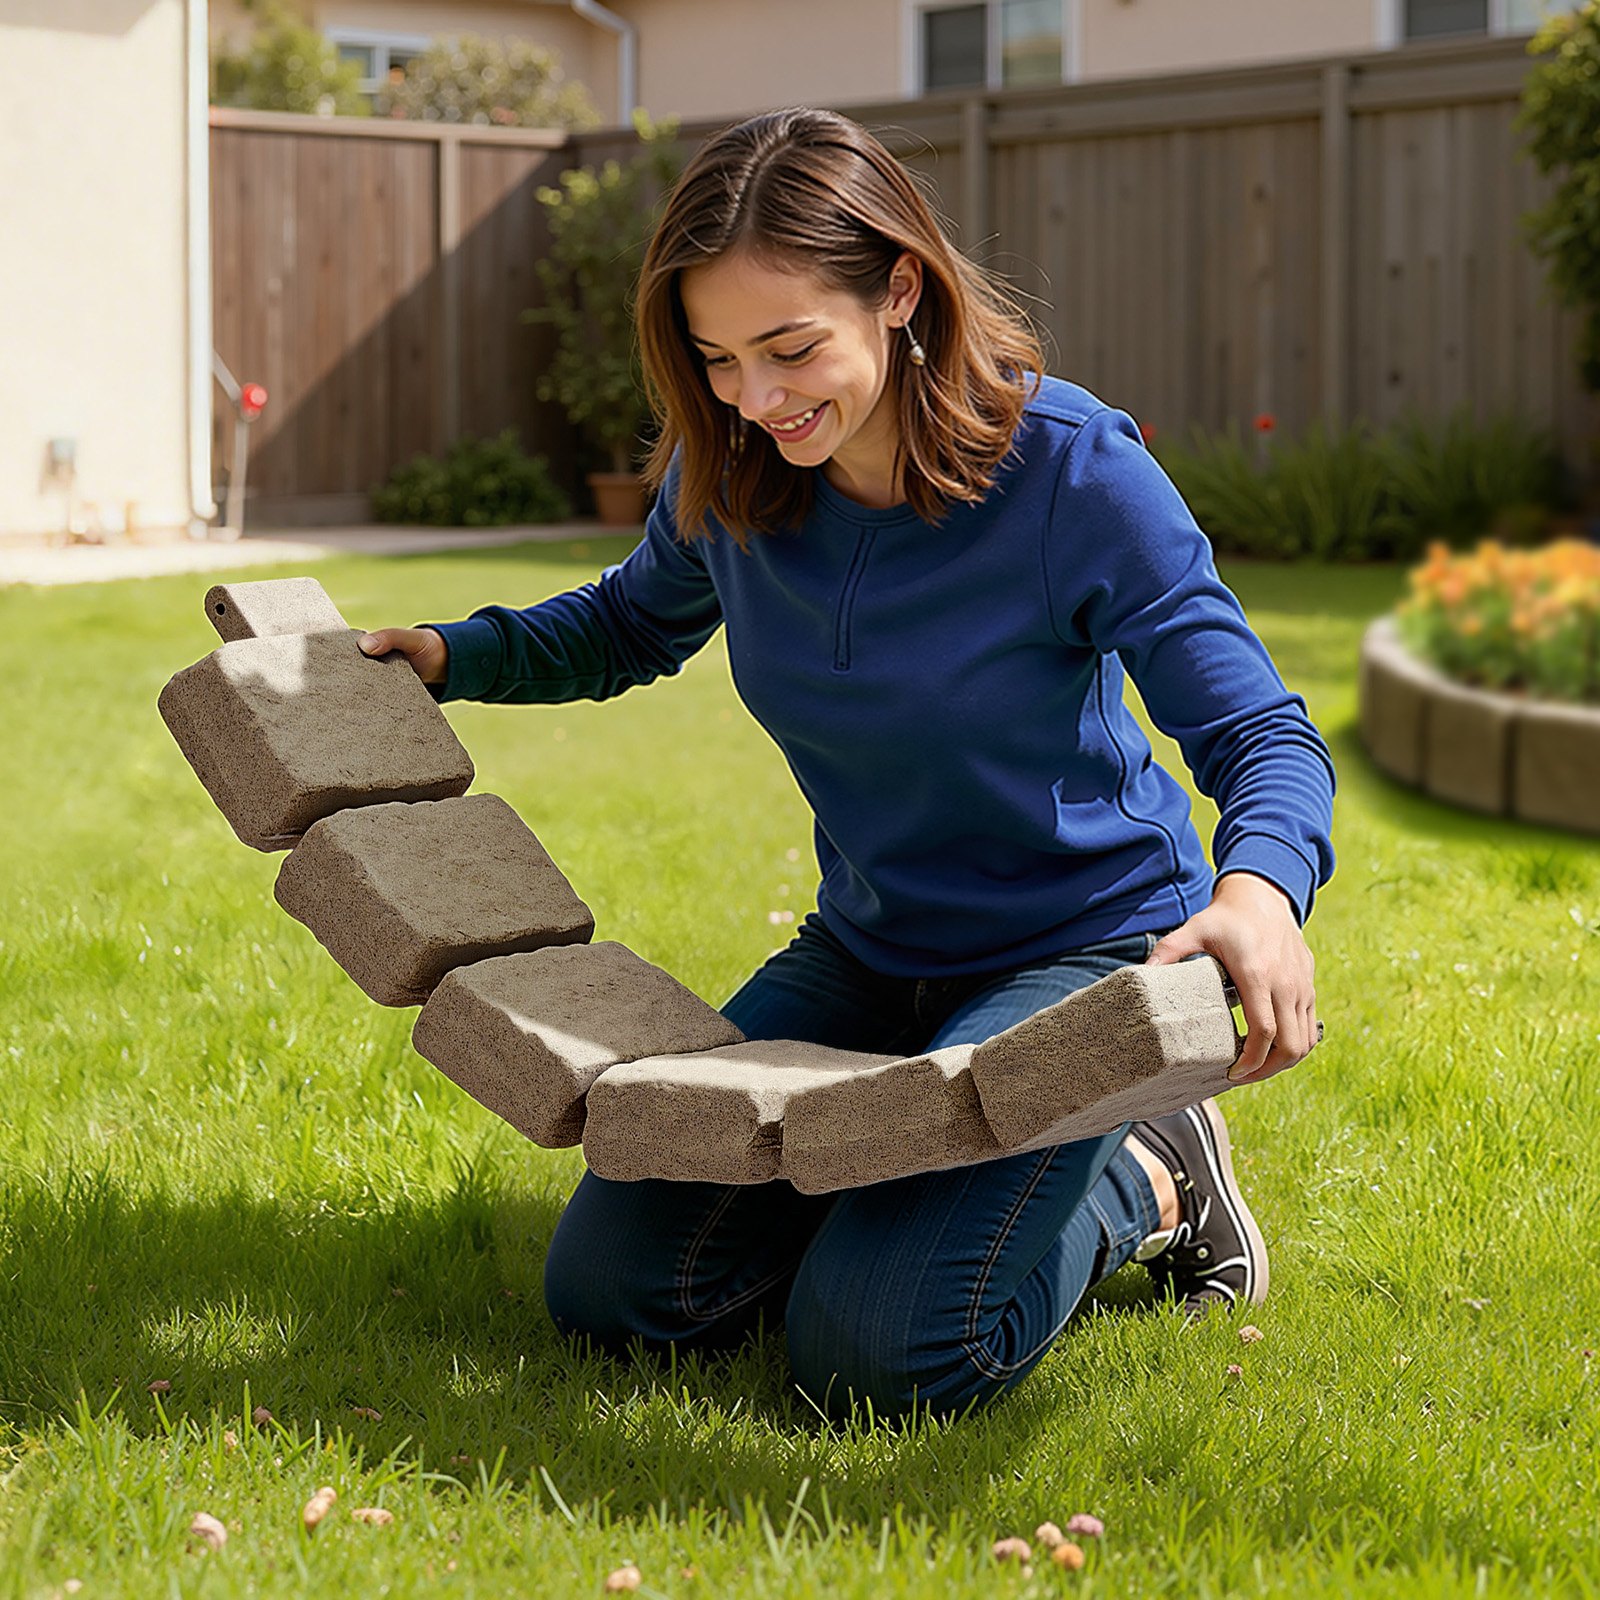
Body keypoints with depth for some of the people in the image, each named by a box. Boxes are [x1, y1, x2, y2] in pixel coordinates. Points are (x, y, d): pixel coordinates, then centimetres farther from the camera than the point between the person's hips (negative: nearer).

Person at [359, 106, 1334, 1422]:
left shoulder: (1072, 469, -22)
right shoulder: (727, 475, -7)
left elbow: (1263, 735, -20)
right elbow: (634, 625, 17)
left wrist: (1259, 892, -42)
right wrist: (445, 655, 0)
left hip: (1088, 950, -5)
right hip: (866, 955, 6)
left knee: (880, 1353, -23)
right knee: (607, 1291, -6)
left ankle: (1142, 1184, 5)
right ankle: (905, 1166, 17)